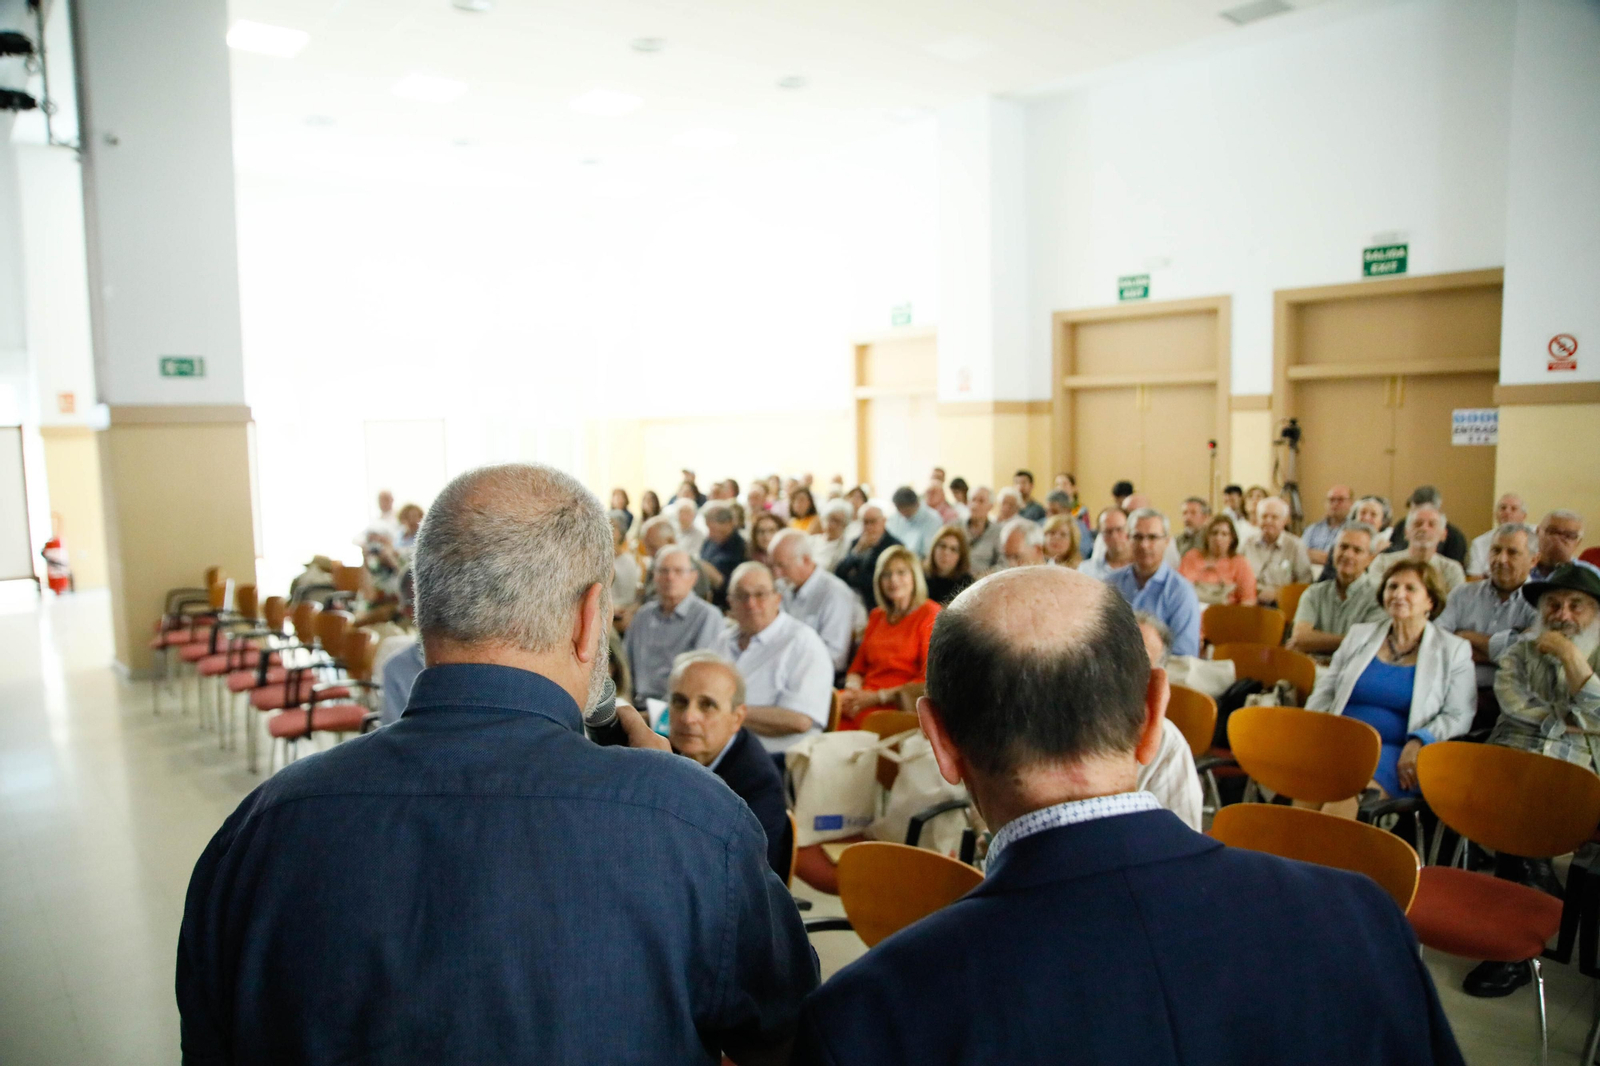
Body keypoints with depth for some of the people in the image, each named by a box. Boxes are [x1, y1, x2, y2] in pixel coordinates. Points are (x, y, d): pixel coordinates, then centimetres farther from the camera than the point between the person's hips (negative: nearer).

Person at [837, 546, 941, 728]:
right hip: (866, 698, 6)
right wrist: (852, 690, -1)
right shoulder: (876, 616, 22)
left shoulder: (930, 614, 0)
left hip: (902, 704, -5)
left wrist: (877, 697, -10)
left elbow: (929, 678, -7)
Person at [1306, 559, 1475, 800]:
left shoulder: (1454, 650, 14)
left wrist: (1418, 743, -14)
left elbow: (1459, 717, 5)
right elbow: (1324, 692, 19)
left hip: (1397, 752, -2)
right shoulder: (1360, 634, 22)